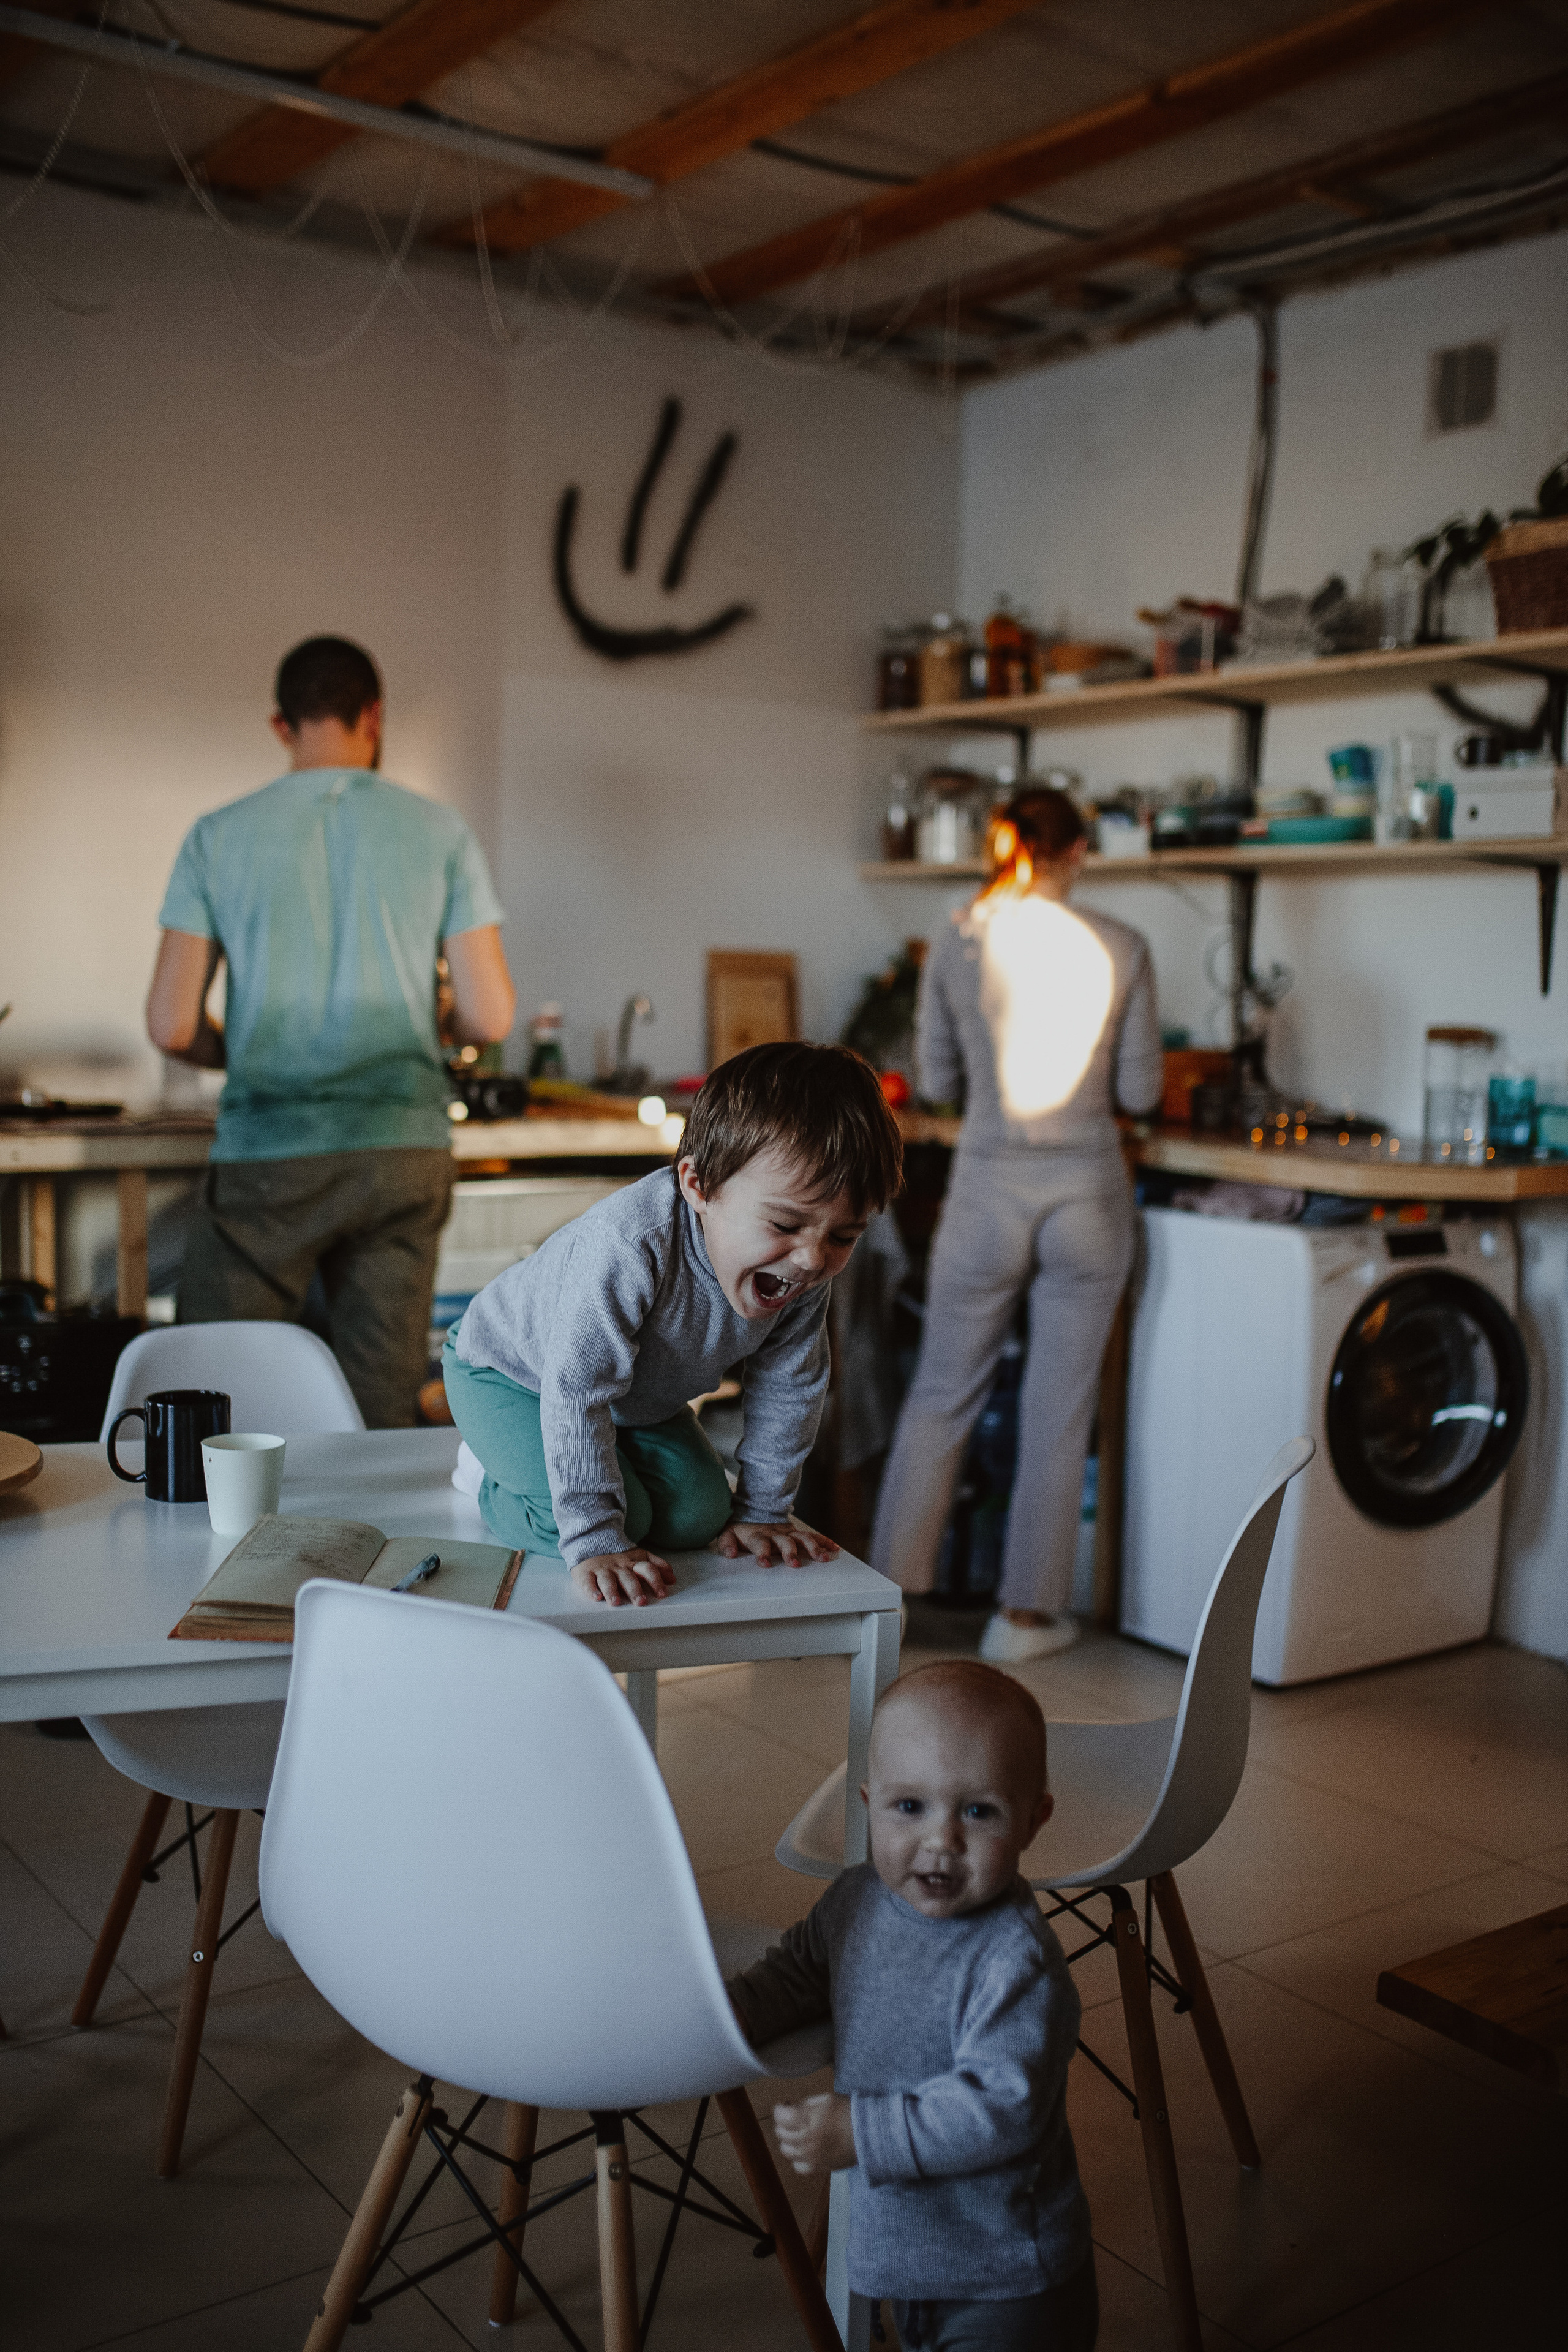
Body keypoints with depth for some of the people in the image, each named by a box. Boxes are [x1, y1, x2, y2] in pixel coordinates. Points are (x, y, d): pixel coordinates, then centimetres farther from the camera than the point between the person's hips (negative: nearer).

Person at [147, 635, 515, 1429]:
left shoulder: (218, 836, 2)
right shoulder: (441, 833, 3)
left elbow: (172, 1024, -1)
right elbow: (490, 1018, -1)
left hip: (267, 1156, -1)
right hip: (405, 1149, 1)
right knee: (380, 1415, 7)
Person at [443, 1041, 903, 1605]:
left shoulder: (803, 1274, -23)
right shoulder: (629, 1247, -45)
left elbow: (787, 1390, -6)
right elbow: (576, 1396, -42)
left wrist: (761, 1509, -3)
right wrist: (595, 1543, -41)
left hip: (639, 1397, 6)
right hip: (505, 1370, -6)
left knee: (698, 1514, -7)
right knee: (626, 1515, -22)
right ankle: (500, 1483, 7)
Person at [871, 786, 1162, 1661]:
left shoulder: (957, 946, -3)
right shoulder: (1120, 949, -6)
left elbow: (938, 1080, 5)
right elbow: (1140, 1091, -2)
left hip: (989, 1190, 1)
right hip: (1087, 1192, -1)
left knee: (944, 1393, 15)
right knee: (1060, 1409, 9)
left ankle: (892, 1582, 21)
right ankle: (1029, 1612, 17)